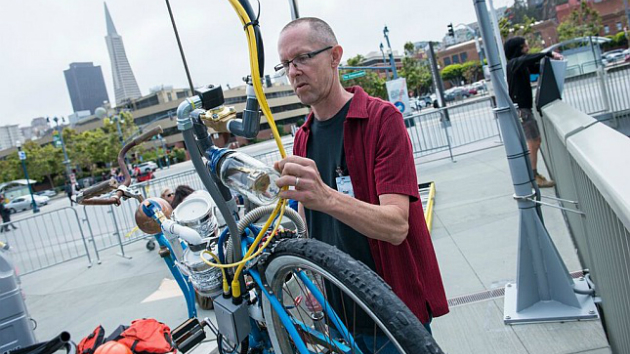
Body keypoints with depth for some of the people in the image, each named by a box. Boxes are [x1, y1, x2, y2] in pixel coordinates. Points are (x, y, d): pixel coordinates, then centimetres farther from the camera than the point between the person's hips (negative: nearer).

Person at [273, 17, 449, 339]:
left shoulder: (382, 117, -15)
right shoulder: (302, 138, 5)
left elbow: (396, 225, -26)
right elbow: (308, 224, 9)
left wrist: (326, 198, -42)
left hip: (396, 304, -5)